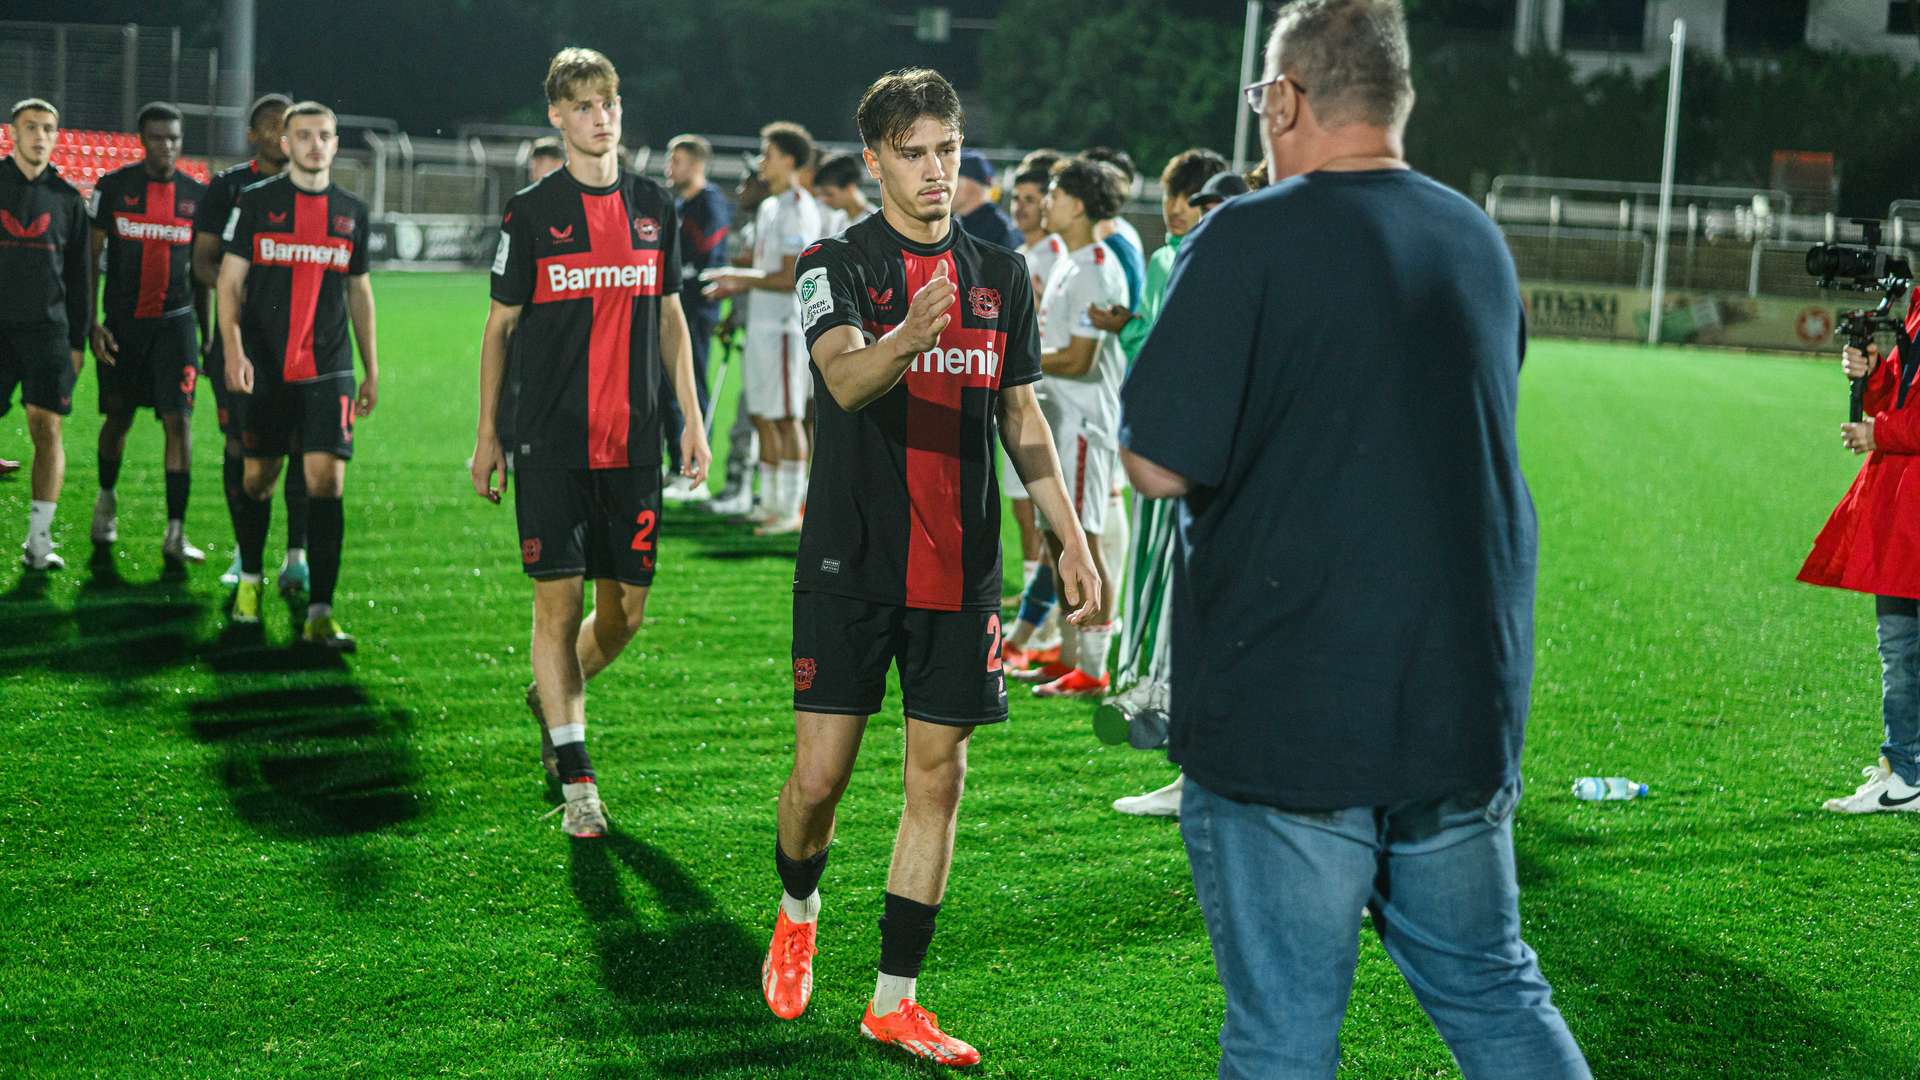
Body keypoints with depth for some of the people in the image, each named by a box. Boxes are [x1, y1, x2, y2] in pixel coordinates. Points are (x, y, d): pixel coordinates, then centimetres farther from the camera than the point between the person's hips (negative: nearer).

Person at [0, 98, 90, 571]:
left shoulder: (67, 197, 10)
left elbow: (79, 274, 13)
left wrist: (78, 340, 9)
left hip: (48, 328, 1)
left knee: (47, 428, -5)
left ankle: (39, 539, -1)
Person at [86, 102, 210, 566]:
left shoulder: (196, 194, 5)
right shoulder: (114, 187, -1)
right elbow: (90, 256, 0)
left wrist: (206, 332, 13)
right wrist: (92, 323, -7)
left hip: (176, 322, 1)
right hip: (123, 320, -1)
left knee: (179, 421, -10)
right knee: (118, 417, 10)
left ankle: (175, 532, -10)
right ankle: (106, 500, 38)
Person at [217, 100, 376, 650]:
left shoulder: (352, 211, 10)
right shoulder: (255, 202, 2)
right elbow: (230, 281, 1)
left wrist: (372, 370, 16)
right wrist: (233, 349, -12)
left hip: (328, 370, 1)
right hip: (265, 368, -1)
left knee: (328, 481, -10)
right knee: (258, 477, 8)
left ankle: (319, 614, -8)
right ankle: (249, 579, 33)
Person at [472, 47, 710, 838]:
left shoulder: (654, 207, 9)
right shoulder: (530, 212, 0)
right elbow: (500, 325, 5)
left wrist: (692, 417, 11)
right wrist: (486, 433, 3)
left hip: (633, 442, 3)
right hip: (550, 442, -3)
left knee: (626, 609, 5)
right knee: (558, 599, -6)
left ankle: (550, 698, 35)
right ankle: (577, 782, 0)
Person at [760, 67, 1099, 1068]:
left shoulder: (1001, 272, 10)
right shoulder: (836, 263, -4)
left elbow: (1022, 416, 17)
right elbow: (844, 378, -24)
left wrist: (1071, 539, 11)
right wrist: (907, 338, -45)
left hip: (960, 572, 4)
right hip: (849, 567, -3)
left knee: (937, 778, 3)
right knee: (820, 772, -3)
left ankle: (894, 1000, 12)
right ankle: (796, 912, 31)